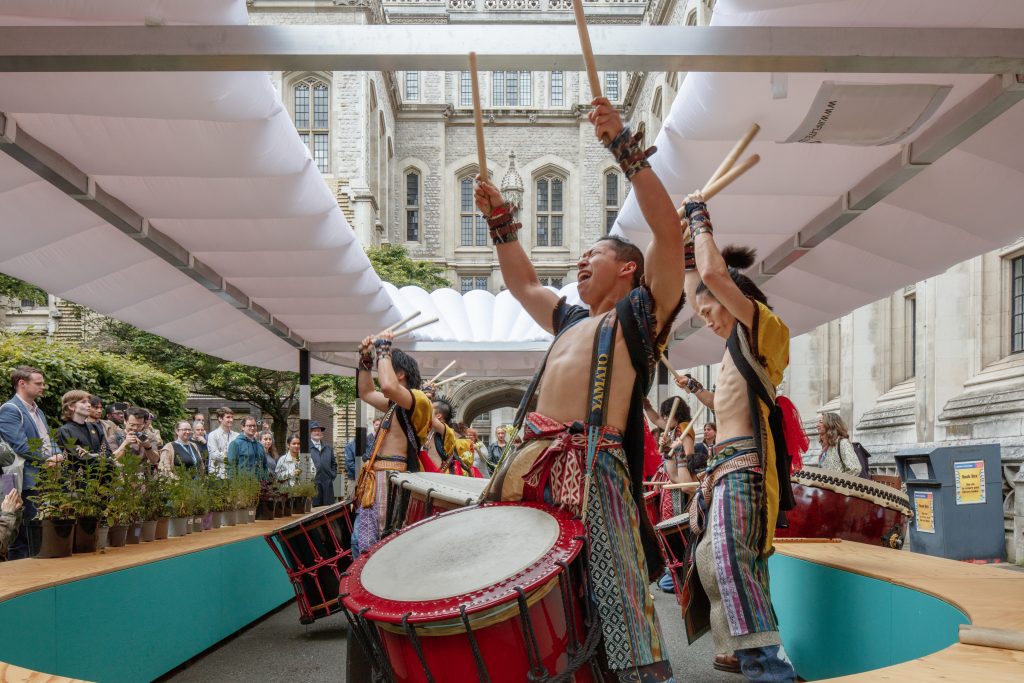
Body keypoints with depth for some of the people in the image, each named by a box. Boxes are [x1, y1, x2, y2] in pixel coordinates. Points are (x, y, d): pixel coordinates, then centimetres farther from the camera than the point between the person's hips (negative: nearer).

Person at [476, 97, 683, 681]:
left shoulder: (642, 310, 7)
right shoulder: (571, 320, 28)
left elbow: (668, 230, -6)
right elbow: (523, 283, 42)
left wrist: (626, 147, -7)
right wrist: (501, 219, 36)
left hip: (593, 467, -8)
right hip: (532, 464, 8)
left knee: (618, 606, -13)